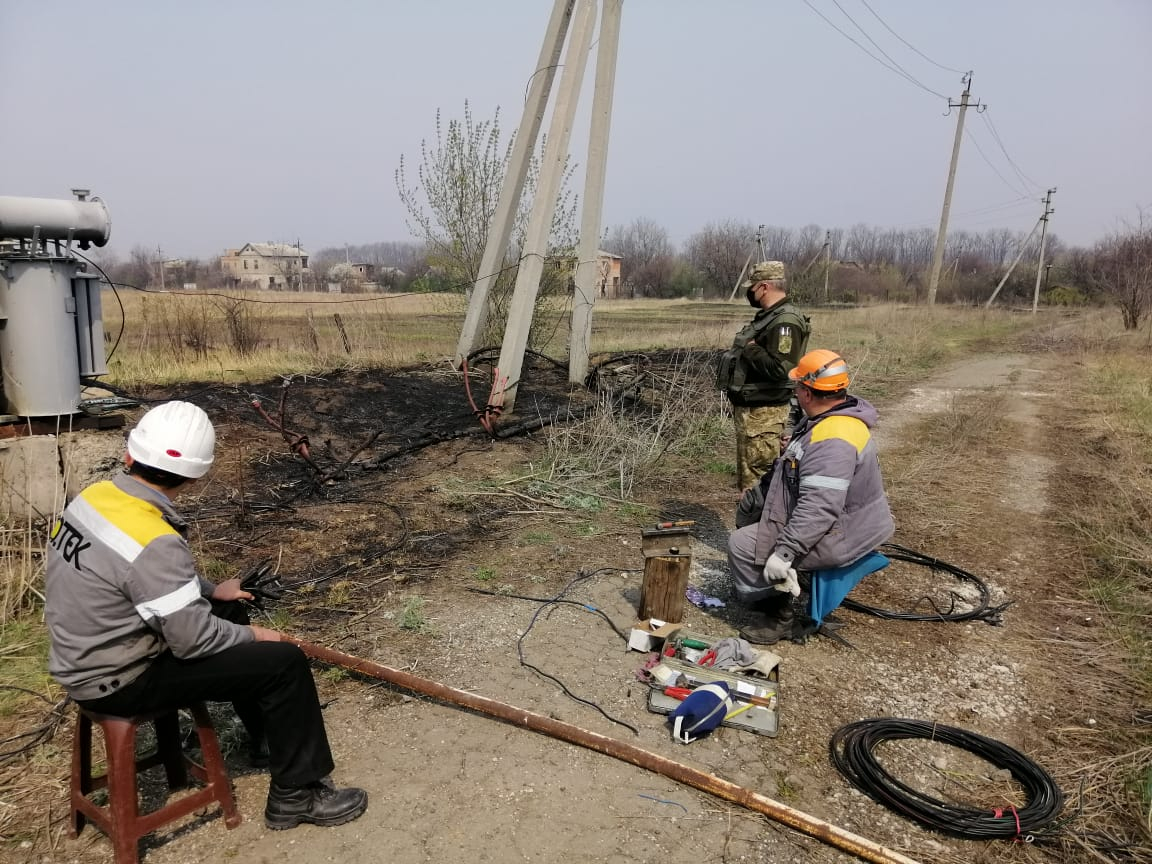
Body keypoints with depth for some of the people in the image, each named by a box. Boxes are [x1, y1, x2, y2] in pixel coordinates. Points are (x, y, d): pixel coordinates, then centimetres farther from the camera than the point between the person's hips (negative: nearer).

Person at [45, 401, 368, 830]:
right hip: (117, 680, -9)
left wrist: (211, 589, 11)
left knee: (228, 614, 23)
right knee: (284, 663, -11)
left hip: (85, 654, 9)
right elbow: (194, 640, -25)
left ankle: (272, 735, 37)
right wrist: (253, 635, -8)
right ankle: (296, 794, 7)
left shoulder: (95, 495, -6)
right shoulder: (155, 541, -32)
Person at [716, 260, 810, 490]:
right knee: (747, 477, 20)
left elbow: (780, 368, -29)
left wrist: (750, 348, -18)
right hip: (751, 407, 11)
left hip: (762, 413, -11)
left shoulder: (785, 322, -19)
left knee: (756, 480, -5)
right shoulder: (768, 316, 14)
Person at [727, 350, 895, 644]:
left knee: (741, 543, -9)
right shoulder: (839, 415, 3)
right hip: (840, 519, 10)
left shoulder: (832, 440, -31)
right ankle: (768, 589, 31)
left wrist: (784, 553, -32)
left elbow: (818, 508, -36)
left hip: (838, 539, -10)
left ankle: (777, 617, 5)